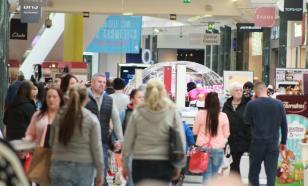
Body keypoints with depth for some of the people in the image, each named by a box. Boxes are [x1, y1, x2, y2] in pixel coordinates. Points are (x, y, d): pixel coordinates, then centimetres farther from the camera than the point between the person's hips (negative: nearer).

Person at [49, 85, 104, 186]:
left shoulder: (58, 117, 1)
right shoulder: (91, 119, -6)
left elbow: (52, 142, 10)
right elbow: (96, 147, -4)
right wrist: (100, 172, 3)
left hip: (60, 167, 1)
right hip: (84, 168, -1)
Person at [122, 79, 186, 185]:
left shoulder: (137, 113, 0)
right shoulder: (172, 113, -1)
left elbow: (128, 141, 3)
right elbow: (181, 141, 1)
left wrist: (125, 165, 13)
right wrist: (178, 166, 11)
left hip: (141, 164, 0)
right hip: (163, 164, 0)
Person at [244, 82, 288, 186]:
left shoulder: (251, 104, -9)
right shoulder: (279, 104, -2)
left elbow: (247, 121, 5)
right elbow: (284, 125, 4)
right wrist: (283, 142, 14)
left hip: (257, 142, -1)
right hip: (273, 144, 1)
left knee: (254, 173, 11)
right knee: (271, 173, 3)